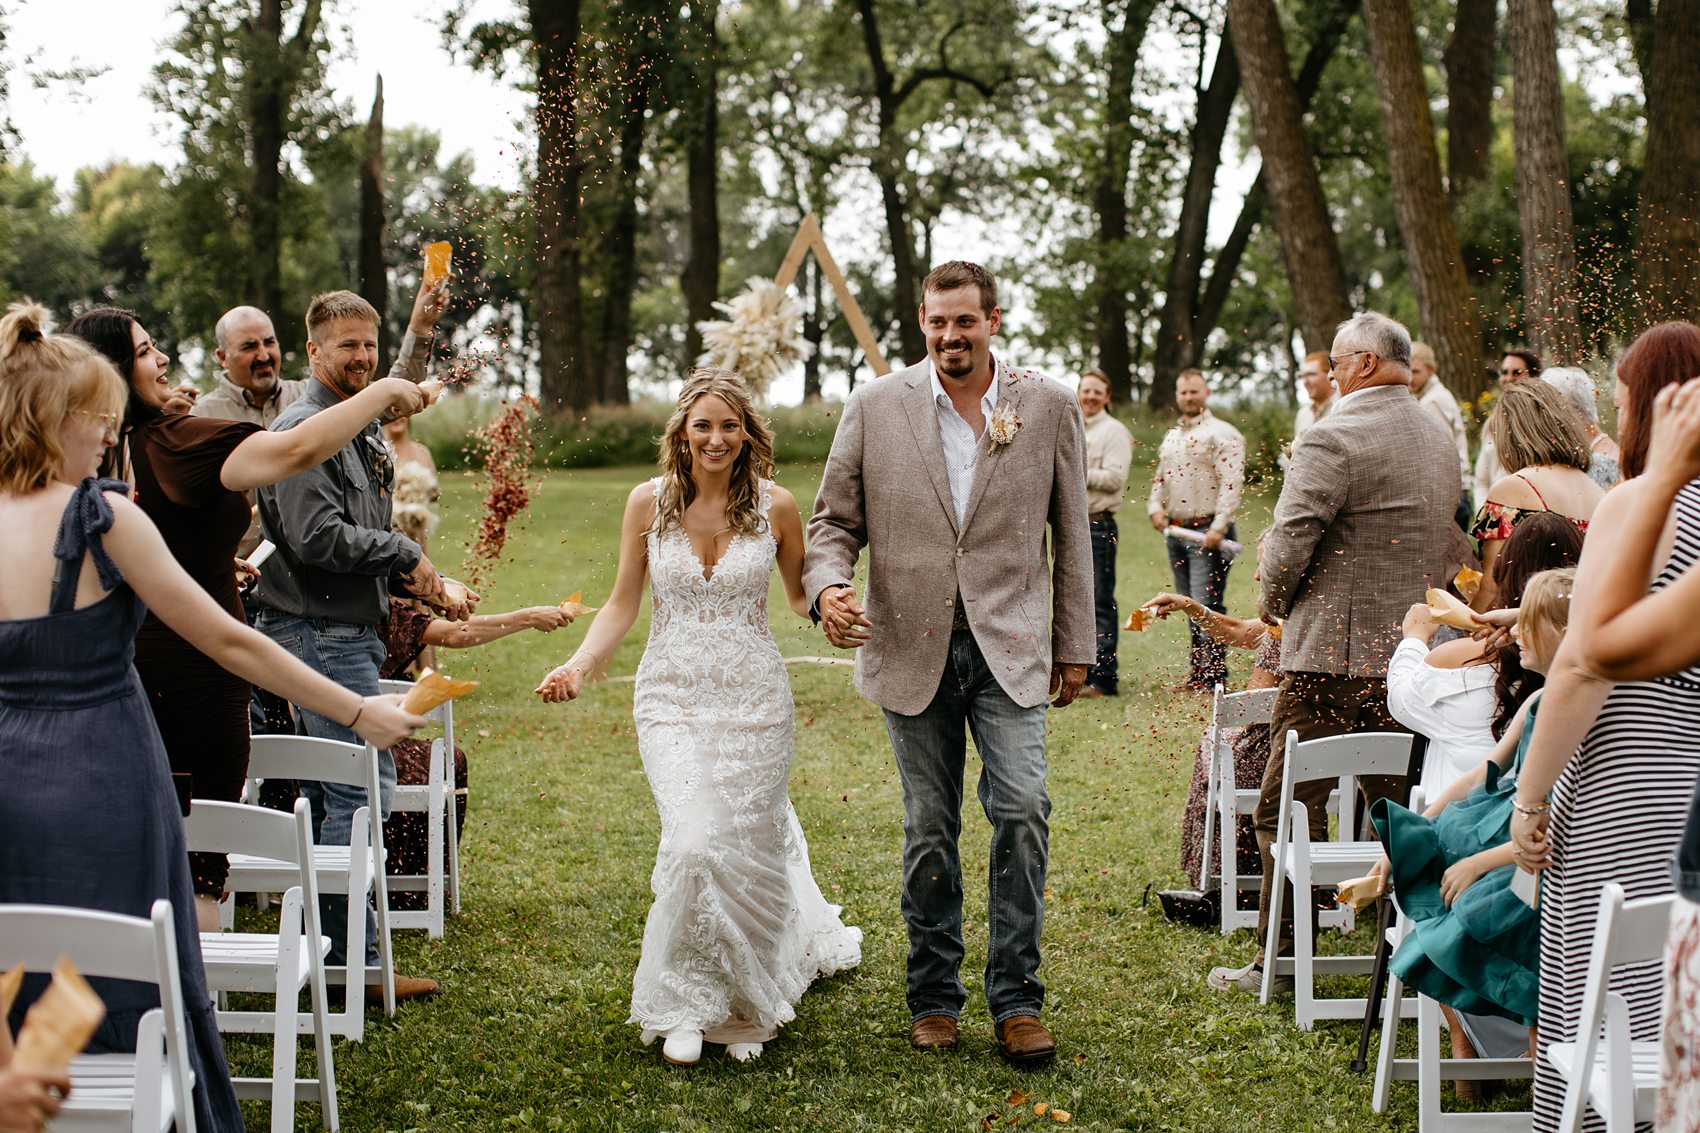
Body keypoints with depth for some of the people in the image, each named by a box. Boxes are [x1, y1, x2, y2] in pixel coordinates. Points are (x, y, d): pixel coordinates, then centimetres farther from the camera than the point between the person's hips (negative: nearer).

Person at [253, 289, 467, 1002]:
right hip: (321, 632, -10)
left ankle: (323, 947, 21)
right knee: (362, 789, -10)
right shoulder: (303, 429, -14)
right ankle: (355, 959, -4)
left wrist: (418, 585, 10)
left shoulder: (356, 430, 18)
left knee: (326, 793, 14)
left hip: (347, 632, 10)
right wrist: (407, 554, -12)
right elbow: (317, 538, -24)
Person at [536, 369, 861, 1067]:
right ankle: (686, 1008, 3)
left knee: (748, 848, 4)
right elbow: (622, 605, 5)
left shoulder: (775, 505, -2)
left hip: (754, 698, 0)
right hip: (673, 696, 0)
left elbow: (801, 594, 10)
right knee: (693, 842, -17)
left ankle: (746, 996, 32)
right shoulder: (649, 502, 0)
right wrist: (578, 665, -10)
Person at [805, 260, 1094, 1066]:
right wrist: (828, 585, -16)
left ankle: (1016, 999, 0)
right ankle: (933, 998, 22)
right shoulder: (875, 408, 2)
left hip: (1010, 646, -1)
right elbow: (834, 521, 6)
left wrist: (1074, 646, 8)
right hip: (911, 648, 1)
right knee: (929, 830, 8)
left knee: (1022, 808, -13)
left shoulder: (1048, 407, 3)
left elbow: (1071, 533, 8)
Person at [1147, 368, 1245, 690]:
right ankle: (1197, 671, 15)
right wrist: (1155, 508, 3)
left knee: (1206, 604, -11)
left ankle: (1212, 676, -8)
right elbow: (1159, 478, 24)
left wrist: (1218, 528, -21)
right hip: (1175, 531, 7)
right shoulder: (1171, 436, 19)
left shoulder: (1222, 434, -5)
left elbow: (1231, 484, -13)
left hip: (1207, 531, -7)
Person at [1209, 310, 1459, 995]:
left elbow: (1291, 538, -17)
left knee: (1287, 808, 1)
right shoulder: (1440, 439, 13)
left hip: (1334, 651, -8)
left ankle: (1279, 960, 5)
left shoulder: (1335, 438, -14)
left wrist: (1272, 601, 2)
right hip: (1415, 649, 8)